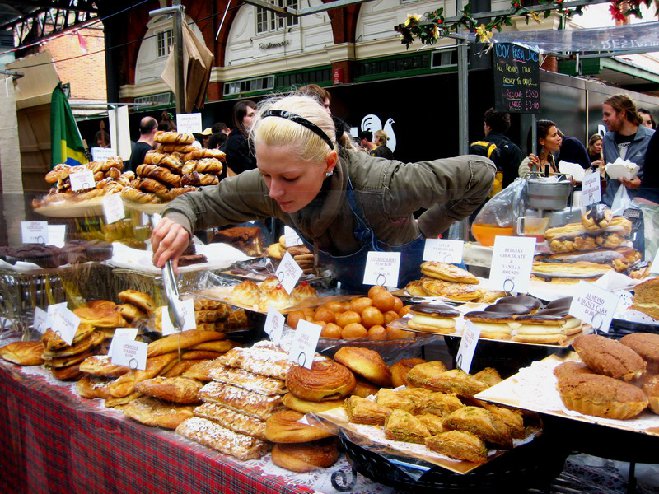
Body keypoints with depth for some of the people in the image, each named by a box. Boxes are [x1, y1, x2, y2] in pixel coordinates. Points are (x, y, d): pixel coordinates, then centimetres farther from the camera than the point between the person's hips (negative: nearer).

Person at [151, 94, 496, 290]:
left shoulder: (379, 186, -39)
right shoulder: (266, 187, -25)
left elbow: (480, 172, -27)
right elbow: (201, 201, -11)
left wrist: (426, 230, -17)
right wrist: (179, 220, -34)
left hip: (409, 291, -4)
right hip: (347, 291, 4)